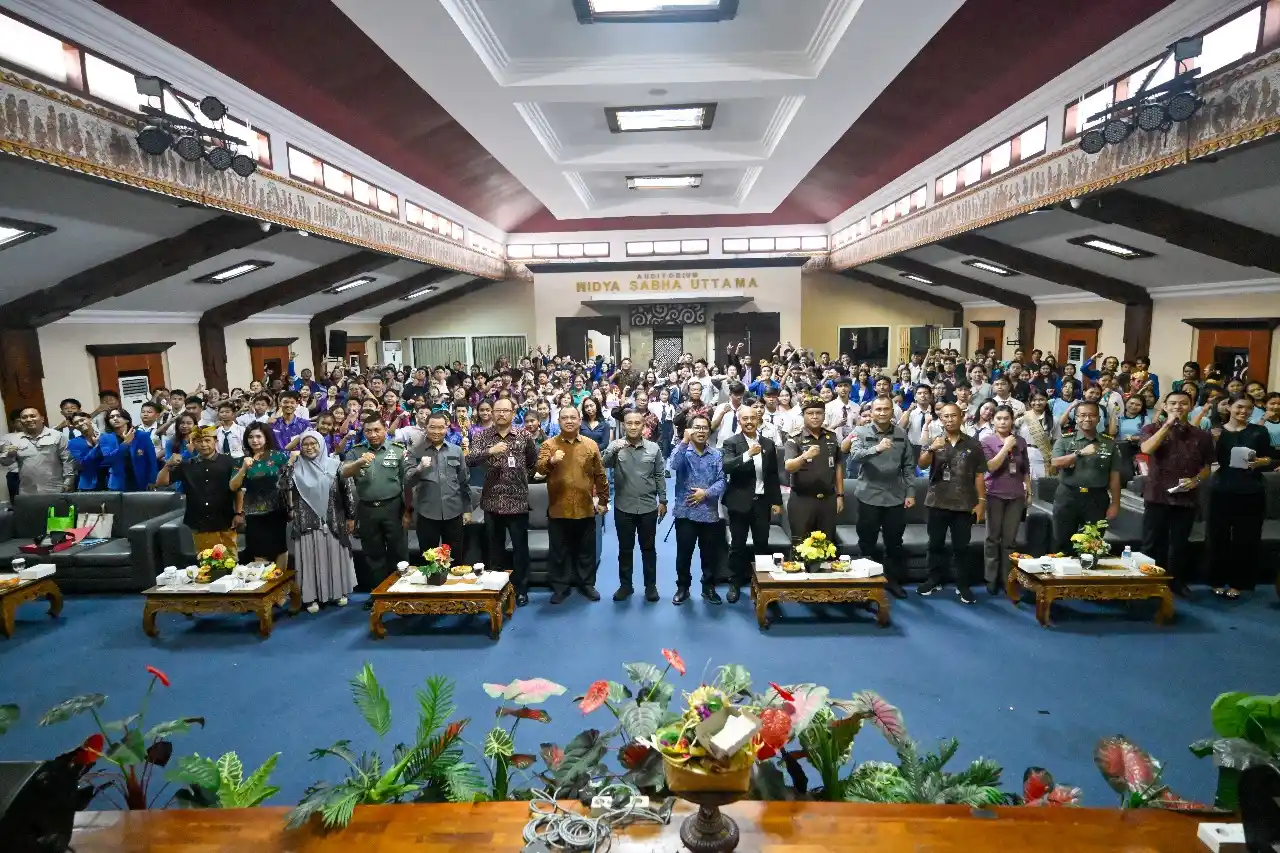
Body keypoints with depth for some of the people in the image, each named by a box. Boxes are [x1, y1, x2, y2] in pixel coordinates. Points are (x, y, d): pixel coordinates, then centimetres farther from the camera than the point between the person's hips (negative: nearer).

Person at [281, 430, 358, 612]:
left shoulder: (334, 464, 0)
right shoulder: (297, 467, 3)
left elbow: (346, 490, 1)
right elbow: (284, 487, -12)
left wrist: (350, 515, 1)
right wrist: (290, 462, -13)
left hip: (332, 521, 0)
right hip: (307, 522, 0)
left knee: (334, 555, 8)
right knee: (311, 558, 4)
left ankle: (338, 591, 21)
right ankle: (311, 596, 14)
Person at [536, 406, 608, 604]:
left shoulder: (591, 445, 5)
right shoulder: (549, 444, -1)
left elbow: (600, 475, 9)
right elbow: (539, 468, -16)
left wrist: (603, 500, 9)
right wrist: (551, 461, -37)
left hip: (585, 509, 1)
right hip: (558, 509, -1)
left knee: (586, 550, 12)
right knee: (559, 551, 9)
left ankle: (587, 584, 27)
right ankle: (560, 586, 22)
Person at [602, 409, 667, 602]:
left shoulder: (654, 448, 0)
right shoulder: (615, 445, -3)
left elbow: (659, 476, 5)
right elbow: (604, 464, -18)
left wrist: (663, 500, 5)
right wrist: (614, 450, -34)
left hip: (648, 507, 1)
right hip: (623, 508, 0)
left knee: (648, 548, 12)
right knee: (625, 549, 11)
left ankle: (650, 585, 25)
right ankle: (625, 585, 25)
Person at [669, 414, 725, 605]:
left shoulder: (716, 454, 4)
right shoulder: (682, 451, -1)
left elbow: (721, 481, -3)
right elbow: (674, 465, -24)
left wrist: (706, 493, -17)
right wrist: (685, 442, -30)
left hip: (710, 513, 2)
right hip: (686, 512, -1)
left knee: (710, 554, 11)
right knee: (683, 553, 7)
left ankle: (709, 588, 28)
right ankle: (682, 587, 23)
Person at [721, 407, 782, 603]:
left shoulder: (769, 444, 7)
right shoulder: (731, 443, -5)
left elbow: (773, 475, 11)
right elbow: (726, 467, -21)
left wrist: (776, 501, 8)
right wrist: (748, 454, -32)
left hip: (762, 501, 3)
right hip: (740, 502, -3)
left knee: (762, 544, 10)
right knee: (737, 544, 6)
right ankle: (735, 583, 17)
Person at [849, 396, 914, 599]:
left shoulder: (902, 434, 4)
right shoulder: (861, 432, -5)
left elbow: (909, 466, 7)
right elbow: (856, 454, -24)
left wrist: (910, 492, 2)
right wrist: (876, 448, -41)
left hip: (895, 497, 2)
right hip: (869, 496, -2)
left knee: (894, 542, 12)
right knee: (867, 542, 9)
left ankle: (892, 579, 27)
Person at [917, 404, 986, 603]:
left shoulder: (973, 444, 3)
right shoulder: (933, 442, 4)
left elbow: (979, 475, 5)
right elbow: (922, 465, -11)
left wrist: (981, 500, -1)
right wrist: (931, 449, -30)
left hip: (964, 504, -1)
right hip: (937, 503, 1)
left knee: (961, 547, 5)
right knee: (936, 544, 9)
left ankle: (962, 585, 13)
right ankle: (935, 579, 21)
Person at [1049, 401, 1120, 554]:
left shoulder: (1109, 443, 7)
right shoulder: (1064, 440, 3)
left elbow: (1114, 476, 7)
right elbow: (1056, 463, -13)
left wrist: (1115, 503, 3)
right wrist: (1080, 453, -25)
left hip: (1097, 499, 1)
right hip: (1068, 497, -1)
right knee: (1062, 543, 5)